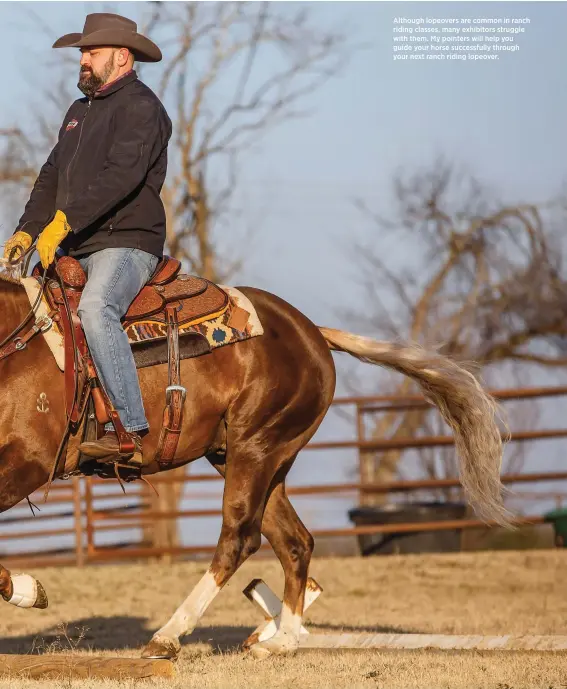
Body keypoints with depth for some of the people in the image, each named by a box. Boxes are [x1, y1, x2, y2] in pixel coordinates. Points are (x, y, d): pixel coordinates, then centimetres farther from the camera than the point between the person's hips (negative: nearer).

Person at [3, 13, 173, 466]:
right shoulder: (80, 112, 22)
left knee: (96, 309, -34)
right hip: (74, 249, 10)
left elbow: (120, 175, -21)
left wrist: (64, 221, -27)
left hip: (125, 244, -10)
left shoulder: (140, 106, -7)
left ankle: (131, 432, -38)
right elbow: (51, 176, 22)